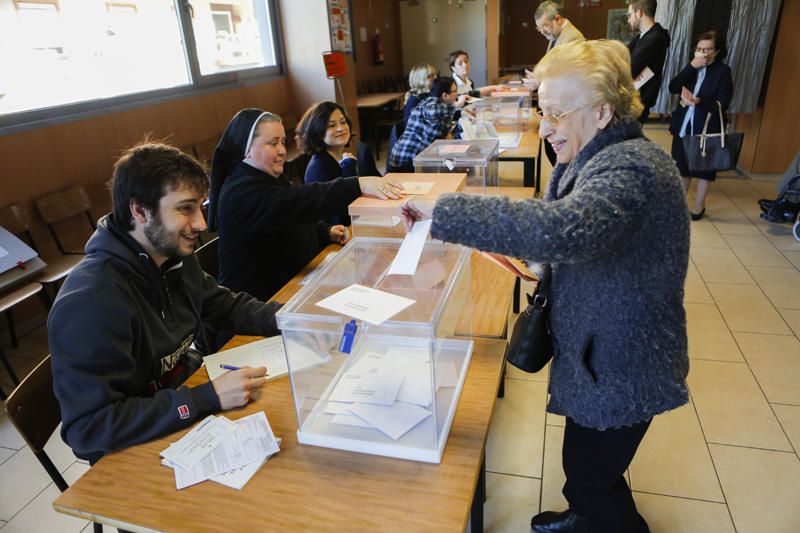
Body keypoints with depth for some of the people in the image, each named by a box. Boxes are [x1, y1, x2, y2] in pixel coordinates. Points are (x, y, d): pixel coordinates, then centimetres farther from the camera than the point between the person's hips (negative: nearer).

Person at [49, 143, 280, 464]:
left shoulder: (175, 257, -3)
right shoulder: (90, 302, -28)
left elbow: (227, 305, 10)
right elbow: (88, 427, -28)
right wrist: (208, 398, -33)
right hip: (134, 452, -7)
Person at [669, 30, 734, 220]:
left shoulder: (723, 71, -7)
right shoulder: (692, 67, 7)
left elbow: (722, 104, -13)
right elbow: (673, 88, -8)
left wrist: (699, 101, -28)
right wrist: (691, 67, -17)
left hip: (707, 128, -4)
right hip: (683, 125, 4)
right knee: (682, 164, 12)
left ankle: (699, 206, 19)